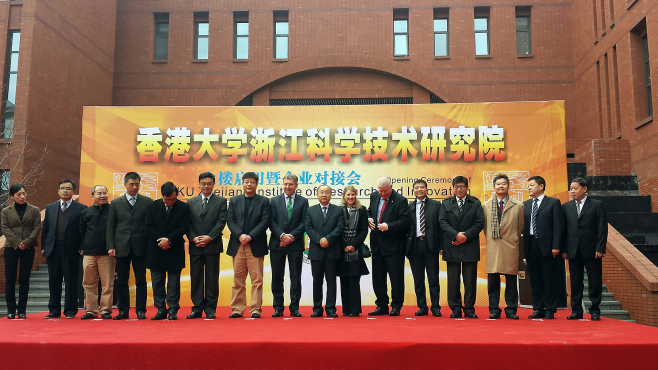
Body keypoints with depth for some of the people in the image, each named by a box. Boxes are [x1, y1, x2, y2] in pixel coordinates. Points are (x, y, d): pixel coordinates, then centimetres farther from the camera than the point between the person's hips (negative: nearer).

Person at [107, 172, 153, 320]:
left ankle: (141, 310, 8)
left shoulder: (147, 202, 5)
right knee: (121, 281, 7)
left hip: (140, 247, -2)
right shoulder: (116, 203, 10)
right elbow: (110, 227, 8)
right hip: (121, 247, 2)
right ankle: (123, 310, 16)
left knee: (141, 280, 1)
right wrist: (111, 246, -1)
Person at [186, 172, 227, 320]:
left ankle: (210, 309, 9)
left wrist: (209, 237, -13)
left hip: (213, 245, -2)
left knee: (212, 278, 2)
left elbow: (222, 221, -3)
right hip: (195, 246, 2)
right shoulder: (191, 202, 13)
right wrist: (193, 238, -9)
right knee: (196, 278, 5)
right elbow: (187, 223, 7)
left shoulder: (221, 201, 6)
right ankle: (197, 308, 12)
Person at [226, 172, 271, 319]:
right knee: (238, 279, 5)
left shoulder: (264, 201, 6)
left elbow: (266, 221, -4)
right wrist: (240, 235, -11)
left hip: (256, 245, -2)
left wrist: (250, 236, -13)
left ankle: (255, 309, 4)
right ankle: (237, 309, 11)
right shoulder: (234, 200, 14)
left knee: (257, 279, -1)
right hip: (238, 245, 2)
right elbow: (231, 221, 6)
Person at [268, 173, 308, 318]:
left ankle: (294, 308, 10)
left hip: (296, 244, -1)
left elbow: (304, 223, -1)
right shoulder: (274, 201, 10)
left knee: (296, 277, 2)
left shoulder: (303, 201, 7)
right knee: (277, 277, 5)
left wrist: (291, 236, -12)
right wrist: (282, 235, -13)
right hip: (277, 244, 1)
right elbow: (272, 222, 1)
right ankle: (278, 308, 14)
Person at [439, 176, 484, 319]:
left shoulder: (475, 203, 7)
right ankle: (455, 308, 10)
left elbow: (480, 223, 0)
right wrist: (456, 235, -12)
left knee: (470, 280, 2)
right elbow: (442, 222, 1)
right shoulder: (446, 203, 10)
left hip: (470, 247, -1)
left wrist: (466, 236, -11)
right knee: (453, 280, 2)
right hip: (451, 247, 1)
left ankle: (469, 309, 10)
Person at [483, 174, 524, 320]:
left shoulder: (518, 206, 7)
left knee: (511, 280, 3)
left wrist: (515, 241, 8)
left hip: (510, 247, -1)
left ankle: (511, 310, 12)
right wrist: (490, 239, 8)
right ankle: (494, 310, 10)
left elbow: (520, 227, 11)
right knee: (493, 280, 1)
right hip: (493, 246, 1)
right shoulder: (486, 205, 11)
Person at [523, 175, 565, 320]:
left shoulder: (553, 202, 2)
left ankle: (550, 310, 9)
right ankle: (538, 309, 16)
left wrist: (556, 246, -13)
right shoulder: (525, 204, 15)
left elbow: (558, 226, -5)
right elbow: (523, 225, 10)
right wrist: (523, 246, 1)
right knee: (535, 279, 8)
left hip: (547, 246, -4)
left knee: (549, 279, 1)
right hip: (530, 245, 5)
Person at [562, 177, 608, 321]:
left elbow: (602, 228, -2)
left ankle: (595, 311, 13)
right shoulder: (566, 206, 10)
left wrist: (600, 248, -10)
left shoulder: (597, 205, 2)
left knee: (595, 282, 3)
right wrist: (564, 249, 2)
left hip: (592, 250, -2)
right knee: (575, 282, 6)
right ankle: (576, 311, 13)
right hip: (573, 250, 3)